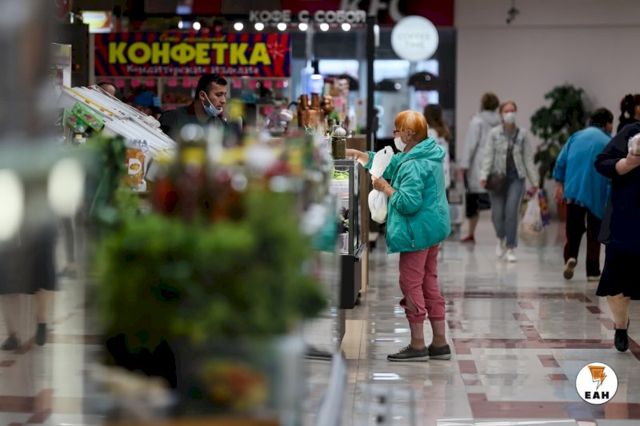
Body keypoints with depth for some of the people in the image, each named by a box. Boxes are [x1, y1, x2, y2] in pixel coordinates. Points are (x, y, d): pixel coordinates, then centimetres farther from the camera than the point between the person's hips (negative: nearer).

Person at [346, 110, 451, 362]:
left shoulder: (414, 165, -21)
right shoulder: (429, 155, 11)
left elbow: (409, 203, -27)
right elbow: (390, 164, 21)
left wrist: (387, 188, -12)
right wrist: (357, 154, 21)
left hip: (417, 232, -10)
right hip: (433, 229, 10)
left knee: (411, 285, -2)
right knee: (429, 284, 14)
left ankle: (417, 345, 3)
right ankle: (440, 343, 19)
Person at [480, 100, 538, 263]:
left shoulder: (522, 134, 5)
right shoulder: (494, 133, 1)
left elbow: (528, 158, 6)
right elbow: (488, 155, -4)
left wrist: (534, 181, 4)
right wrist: (484, 176, -16)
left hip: (516, 178, 0)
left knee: (511, 212, -11)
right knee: (497, 214, 0)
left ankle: (510, 249, 0)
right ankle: (501, 239, 31)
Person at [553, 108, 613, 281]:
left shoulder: (576, 136, 9)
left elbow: (561, 161, 5)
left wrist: (559, 184, 9)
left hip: (573, 191, 2)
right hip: (597, 195, -2)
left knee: (573, 230, 11)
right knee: (594, 234, 9)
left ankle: (570, 257, -14)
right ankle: (593, 272, 8)